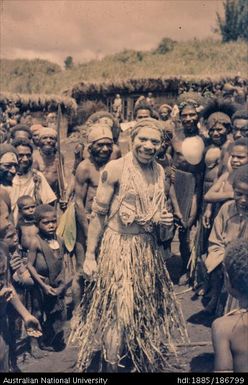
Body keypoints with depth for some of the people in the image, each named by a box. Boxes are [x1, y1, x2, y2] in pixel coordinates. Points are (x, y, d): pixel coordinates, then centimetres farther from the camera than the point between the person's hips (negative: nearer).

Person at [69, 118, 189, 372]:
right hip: (119, 247, -6)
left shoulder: (160, 171, 6)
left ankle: (145, 363, 37)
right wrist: (90, 255, -11)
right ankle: (111, 366, 21)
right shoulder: (116, 168, -13)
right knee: (117, 312, 2)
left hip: (148, 248, 6)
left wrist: (165, 221, -4)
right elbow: (98, 213, -10)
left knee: (146, 309, 17)